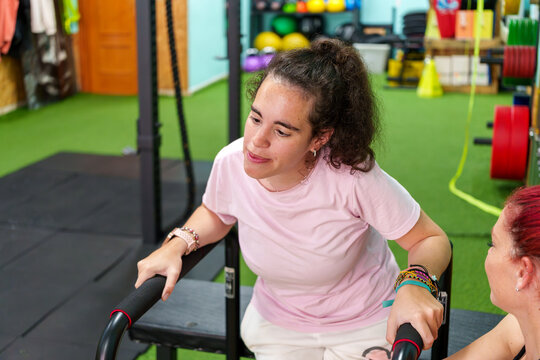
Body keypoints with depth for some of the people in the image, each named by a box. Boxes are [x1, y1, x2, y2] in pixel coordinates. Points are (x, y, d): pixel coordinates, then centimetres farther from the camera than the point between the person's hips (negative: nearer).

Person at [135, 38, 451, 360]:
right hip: (277, 323, 3)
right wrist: (178, 244, -14)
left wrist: (415, 284, -39)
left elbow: (432, 240, -19)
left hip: (364, 324, -3)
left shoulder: (353, 177, -33)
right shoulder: (231, 164, -22)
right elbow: (215, 214, 4)